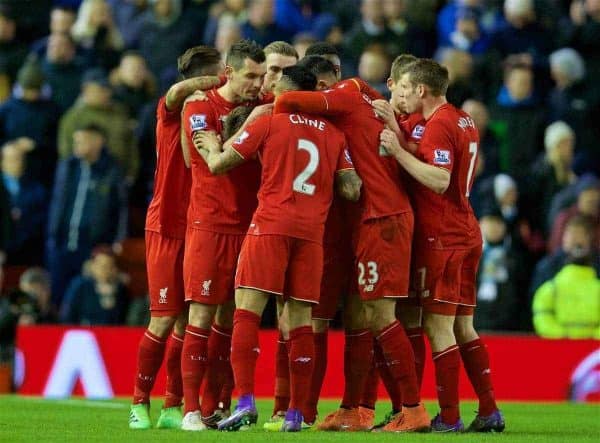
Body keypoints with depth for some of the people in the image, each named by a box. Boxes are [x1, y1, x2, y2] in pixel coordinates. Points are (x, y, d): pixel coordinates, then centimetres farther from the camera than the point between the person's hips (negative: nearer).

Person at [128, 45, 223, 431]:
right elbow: (181, 89, -28)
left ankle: (173, 408, 9)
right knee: (164, 319, -6)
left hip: (200, 227, 5)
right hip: (167, 226, -5)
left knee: (187, 320, 3)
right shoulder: (171, 111, -6)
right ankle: (140, 404, 4)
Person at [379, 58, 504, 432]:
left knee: (439, 325, -7)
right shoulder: (464, 121, 14)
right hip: (466, 233, 9)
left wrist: (399, 151, -22)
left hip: (441, 238, -9)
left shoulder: (439, 125, -14)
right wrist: (401, 141, 17)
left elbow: (439, 180, -25)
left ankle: (449, 417, -8)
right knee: (463, 325, 13)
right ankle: (489, 412, 12)